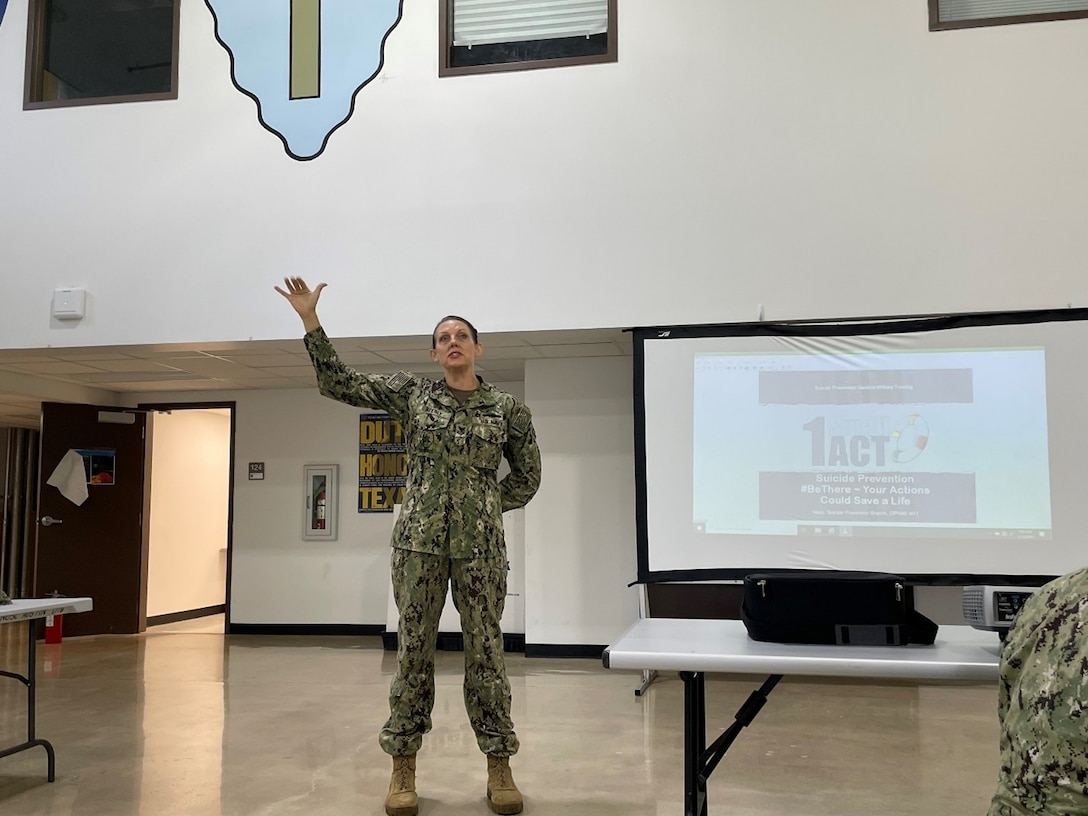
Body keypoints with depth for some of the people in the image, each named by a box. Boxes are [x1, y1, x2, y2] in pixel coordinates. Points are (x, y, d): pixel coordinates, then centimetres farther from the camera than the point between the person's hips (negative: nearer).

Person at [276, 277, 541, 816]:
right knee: (413, 650, 4)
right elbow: (338, 383, 2)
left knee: (485, 651, 3)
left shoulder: (507, 409, 4)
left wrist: (483, 508, 7)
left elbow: (527, 477, 13)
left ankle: (500, 770, 15)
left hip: (481, 544, 0)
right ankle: (403, 769, 17)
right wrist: (311, 321, -4)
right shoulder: (411, 393, 5)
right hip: (419, 539, 1)